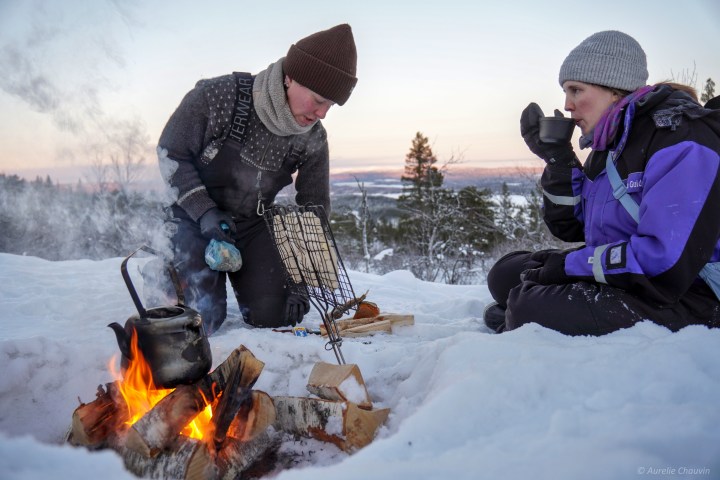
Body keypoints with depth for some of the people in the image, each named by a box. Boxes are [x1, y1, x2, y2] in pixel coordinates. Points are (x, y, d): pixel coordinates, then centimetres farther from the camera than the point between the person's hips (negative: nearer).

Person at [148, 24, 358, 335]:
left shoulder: (313, 139, -11)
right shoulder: (216, 96, -23)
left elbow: (314, 210, -4)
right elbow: (170, 153, -12)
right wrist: (205, 213, -22)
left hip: (254, 224, 3)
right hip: (196, 216, -3)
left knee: (275, 316, -7)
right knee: (201, 320, -12)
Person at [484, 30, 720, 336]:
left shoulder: (681, 139, -19)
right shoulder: (610, 141, 9)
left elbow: (666, 262, -27)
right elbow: (571, 228, 11)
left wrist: (568, 264, -18)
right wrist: (556, 158, 0)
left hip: (683, 299, -8)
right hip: (618, 278, 9)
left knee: (531, 307, -27)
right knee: (506, 274, 4)